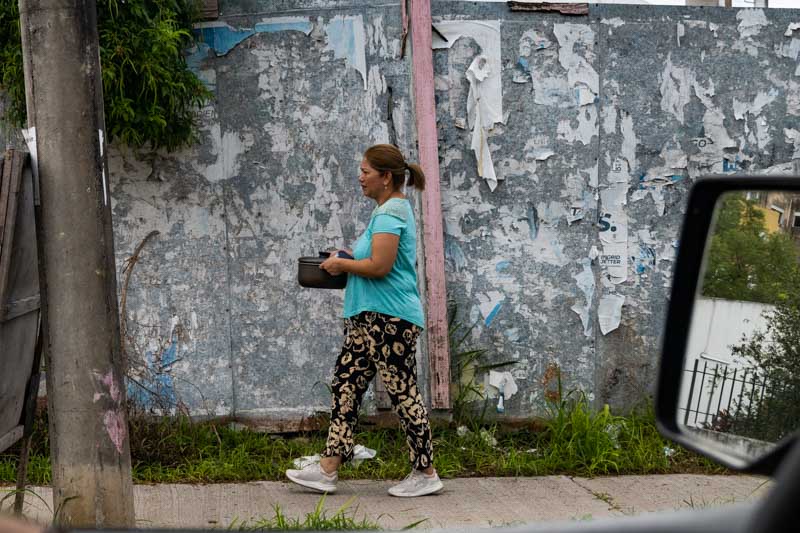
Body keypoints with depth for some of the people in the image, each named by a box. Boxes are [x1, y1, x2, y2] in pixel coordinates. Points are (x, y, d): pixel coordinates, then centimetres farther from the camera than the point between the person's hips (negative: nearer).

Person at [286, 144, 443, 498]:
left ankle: (426, 474, 8)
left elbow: (379, 266, -23)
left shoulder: (390, 212, -14)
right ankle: (327, 470, 12)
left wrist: (341, 264, -9)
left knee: (403, 394, -3)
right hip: (369, 320, 11)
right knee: (345, 386, 9)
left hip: (389, 319, -11)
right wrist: (350, 257, 15)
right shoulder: (392, 210, 19)